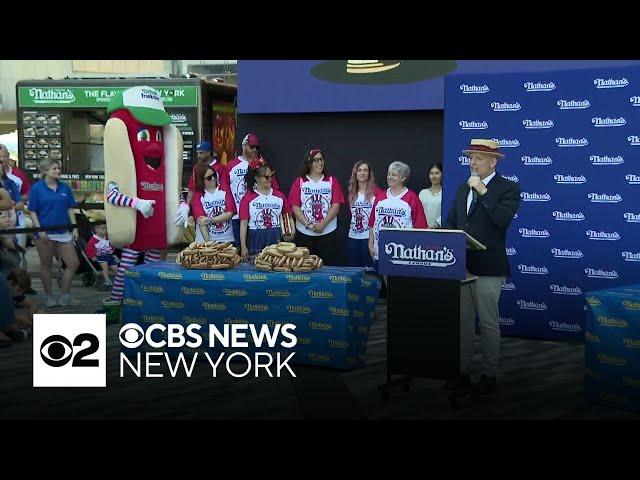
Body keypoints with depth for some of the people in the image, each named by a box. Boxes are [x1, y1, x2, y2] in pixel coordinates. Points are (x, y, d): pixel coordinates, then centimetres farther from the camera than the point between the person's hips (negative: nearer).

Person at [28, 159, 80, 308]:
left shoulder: (65, 187, 6)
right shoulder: (36, 188, -5)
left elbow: (70, 209, 10)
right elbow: (33, 211, -6)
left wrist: (74, 228, 3)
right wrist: (39, 230, -15)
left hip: (63, 232, 4)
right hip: (45, 233, -4)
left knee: (74, 264, 1)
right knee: (46, 266, 8)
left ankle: (64, 297, 12)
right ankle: (50, 297, 21)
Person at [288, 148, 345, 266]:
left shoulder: (332, 181, 7)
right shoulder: (299, 182, 6)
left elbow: (336, 206, -1)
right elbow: (295, 207, -1)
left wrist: (323, 224, -13)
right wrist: (308, 225, -12)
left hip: (328, 233, 0)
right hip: (304, 233, 0)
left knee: (328, 265, -2)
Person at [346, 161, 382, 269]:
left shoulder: (376, 192, -5)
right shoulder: (352, 193, 12)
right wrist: (353, 224, 10)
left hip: (369, 236, -6)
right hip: (353, 236, 6)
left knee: (368, 267, -4)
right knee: (352, 267, 10)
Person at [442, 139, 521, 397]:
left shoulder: (509, 189, -5)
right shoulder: (463, 188, 15)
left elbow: (502, 219, -22)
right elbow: (451, 222, 19)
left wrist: (482, 191, -18)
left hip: (488, 268, -6)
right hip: (460, 265, 6)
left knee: (489, 323, 3)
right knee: (462, 322, 11)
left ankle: (489, 376, 14)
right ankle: (462, 372, 21)